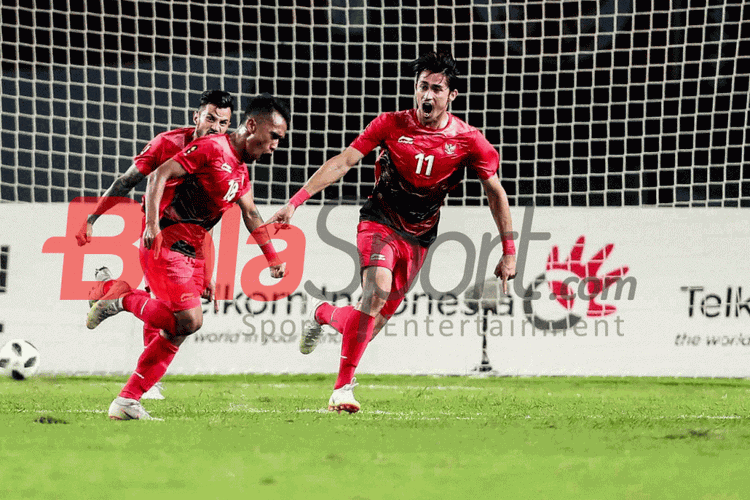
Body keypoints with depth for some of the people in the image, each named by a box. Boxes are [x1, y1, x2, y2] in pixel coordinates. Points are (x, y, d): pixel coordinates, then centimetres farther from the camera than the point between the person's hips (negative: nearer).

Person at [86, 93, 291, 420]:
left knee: (175, 334, 5)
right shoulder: (212, 148, -12)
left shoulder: (241, 171, 16)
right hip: (165, 245, -9)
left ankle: (127, 402, 10)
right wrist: (152, 225, -28)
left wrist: (272, 257, 32)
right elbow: (159, 175, -18)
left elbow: (251, 215, 32)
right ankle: (120, 296, -5)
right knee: (189, 320, -22)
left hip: (193, 252, 9)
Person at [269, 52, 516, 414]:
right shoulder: (391, 125, -8)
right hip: (379, 222, -3)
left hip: (418, 238, 3)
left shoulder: (468, 140, -6)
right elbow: (343, 162, -8)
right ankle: (343, 387, -24)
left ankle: (324, 315, 37)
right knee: (377, 291, -30)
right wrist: (295, 201, -16)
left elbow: (495, 192, 3)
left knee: (373, 323, 1)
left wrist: (509, 251, 1)